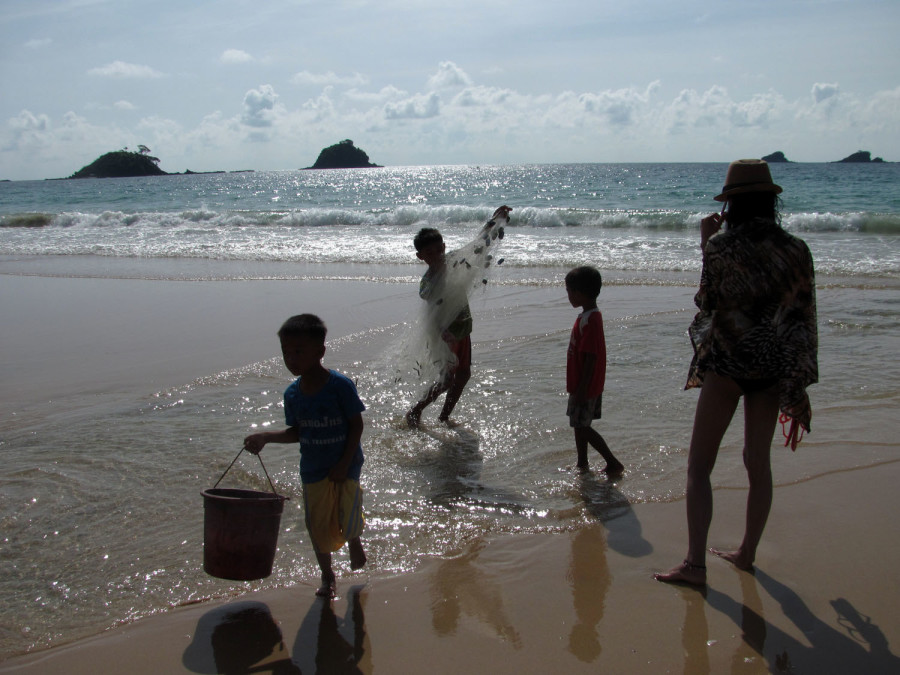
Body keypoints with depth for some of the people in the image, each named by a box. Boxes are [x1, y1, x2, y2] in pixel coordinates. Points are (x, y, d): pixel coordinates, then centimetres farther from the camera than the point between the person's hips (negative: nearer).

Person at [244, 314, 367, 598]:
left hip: (344, 466, -4)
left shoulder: (340, 385, -18)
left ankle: (354, 541, 36)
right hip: (313, 470, 4)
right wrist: (265, 437, -8)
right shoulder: (292, 394, -3)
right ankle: (327, 575, 33)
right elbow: (297, 432, 6)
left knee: (348, 524, -2)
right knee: (318, 527, 10)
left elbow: (356, 425, -12)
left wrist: (344, 463, -14)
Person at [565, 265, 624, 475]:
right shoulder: (588, 316, 10)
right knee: (579, 424, 16)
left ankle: (613, 463, 2)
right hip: (581, 385, 10)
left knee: (582, 426, -4)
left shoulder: (590, 320, -22)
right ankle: (582, 463, 27)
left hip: (586, 386, -10)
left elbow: (591, 357, -25)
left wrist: (582, 389, -23)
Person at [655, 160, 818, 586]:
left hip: (726, 363, -4)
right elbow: (805, 318, 1)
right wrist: (799, 380, 10)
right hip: (775, 368, 4)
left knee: (699, 466, 4)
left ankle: (695, 564, 0)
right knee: (758, 463, 18)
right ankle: (747, 553, 30)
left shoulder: (721, 248, -13)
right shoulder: (795, 250, -3)